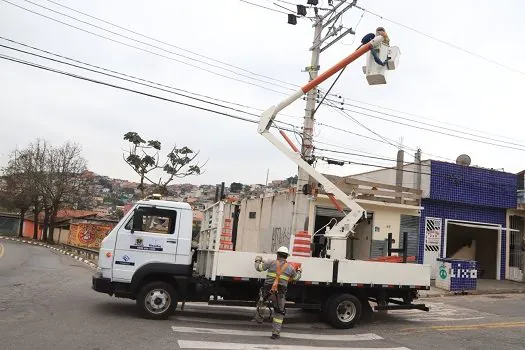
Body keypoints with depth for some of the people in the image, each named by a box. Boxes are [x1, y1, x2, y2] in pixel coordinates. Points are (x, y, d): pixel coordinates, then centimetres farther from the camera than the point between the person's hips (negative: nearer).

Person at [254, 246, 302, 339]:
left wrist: (258, 260, 28)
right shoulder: (290, 267, 7)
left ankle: (258, 317, 39)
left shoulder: (271, 262, 0)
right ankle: (275, 333, 12)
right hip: (280, 293, 1)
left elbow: (258, 267, 7)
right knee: (279, 313, 16)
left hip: (268, 290, -1)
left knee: (261, 301, 33)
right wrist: (299, 271, 46)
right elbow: (296, 277, 24)